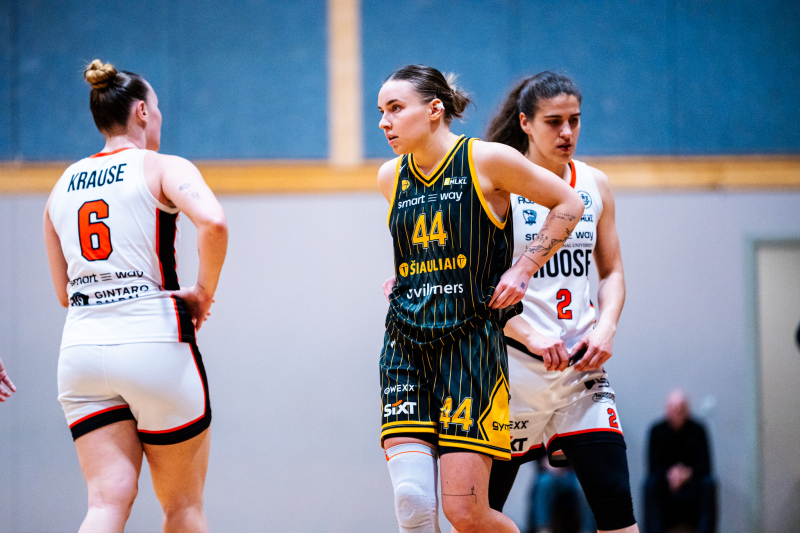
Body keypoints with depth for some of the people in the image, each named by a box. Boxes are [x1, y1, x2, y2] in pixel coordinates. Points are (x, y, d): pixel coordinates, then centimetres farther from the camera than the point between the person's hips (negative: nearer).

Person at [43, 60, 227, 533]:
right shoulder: (163, 168, 0)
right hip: (154, 342, -4)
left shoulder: (63, 186, 16)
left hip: (81, 347, 4)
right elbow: (213, 223, -20)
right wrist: (204, 293, -7)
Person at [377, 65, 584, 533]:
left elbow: (568, 204, 5)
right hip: (406, 349, 5)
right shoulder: (391, 178, 11)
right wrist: (401, 280, 14)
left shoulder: (487, 160, -5)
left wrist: (523, 269, -2)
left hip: (471, 344, -4)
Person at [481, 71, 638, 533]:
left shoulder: (595, 185, 8)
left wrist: (605, 329, -5)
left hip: (580, 359, 4)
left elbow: (612, 272, 14)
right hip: (512, 361, -4)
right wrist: (531, 336, -20)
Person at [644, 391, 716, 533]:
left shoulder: (697, 430, -6)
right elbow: (653, 466, -10)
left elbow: (704, 466, -10)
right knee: (650, 485, -31)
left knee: (708, 484, -30)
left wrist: (688, 473, -30)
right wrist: (669, 475, -30)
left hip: (692, 480, 0)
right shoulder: (657, 431, -6)